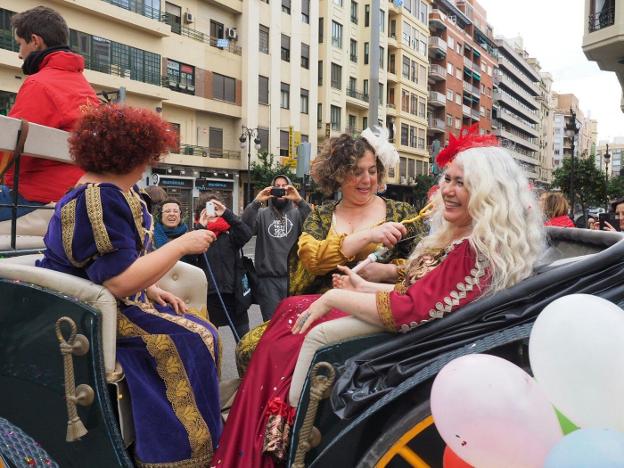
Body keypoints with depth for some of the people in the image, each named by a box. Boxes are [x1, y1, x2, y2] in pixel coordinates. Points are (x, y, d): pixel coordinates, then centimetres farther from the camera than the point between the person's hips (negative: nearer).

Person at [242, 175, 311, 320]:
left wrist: (300, 201, -20)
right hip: (267, 278, -1)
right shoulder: (262, 214, 7)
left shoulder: (297, 213, 8)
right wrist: (256, 202, -18)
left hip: (293, 277, 1)